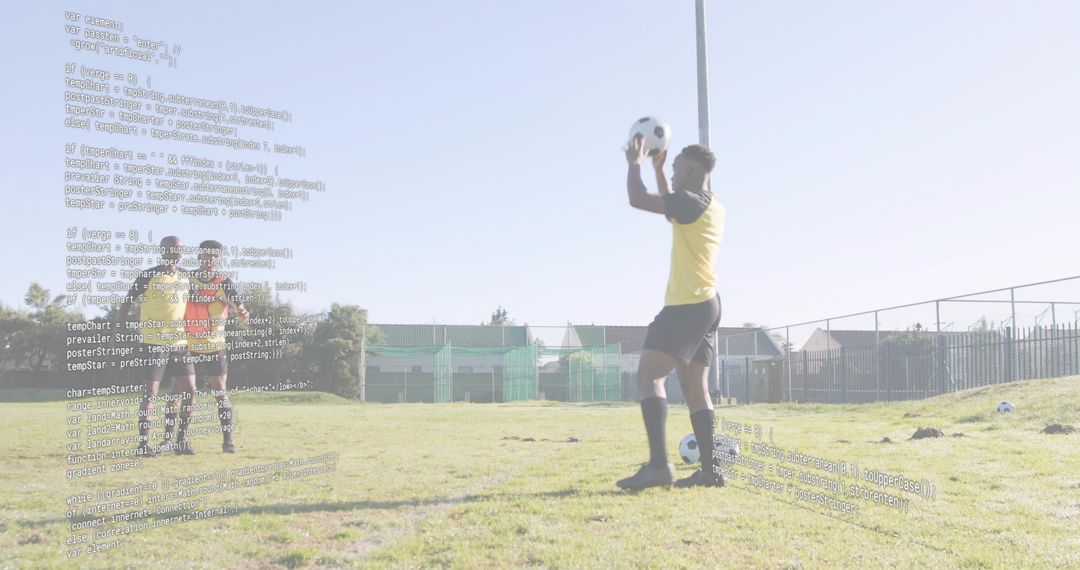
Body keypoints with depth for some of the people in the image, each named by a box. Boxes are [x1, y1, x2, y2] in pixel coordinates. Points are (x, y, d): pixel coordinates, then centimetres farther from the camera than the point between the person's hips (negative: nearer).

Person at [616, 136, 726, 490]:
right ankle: (710, 470, 9)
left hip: (688, 305, -10)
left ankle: (658, 464, -23)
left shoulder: (691, 201, -12)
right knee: (695, 388, 10)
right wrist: (657, 169, 33)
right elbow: (671, 208, 35)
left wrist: (634, 164, 2)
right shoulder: (713, 207, 17)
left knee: (648, 376, -14)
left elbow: (638, 199, -15)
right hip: (704, 304, 10)